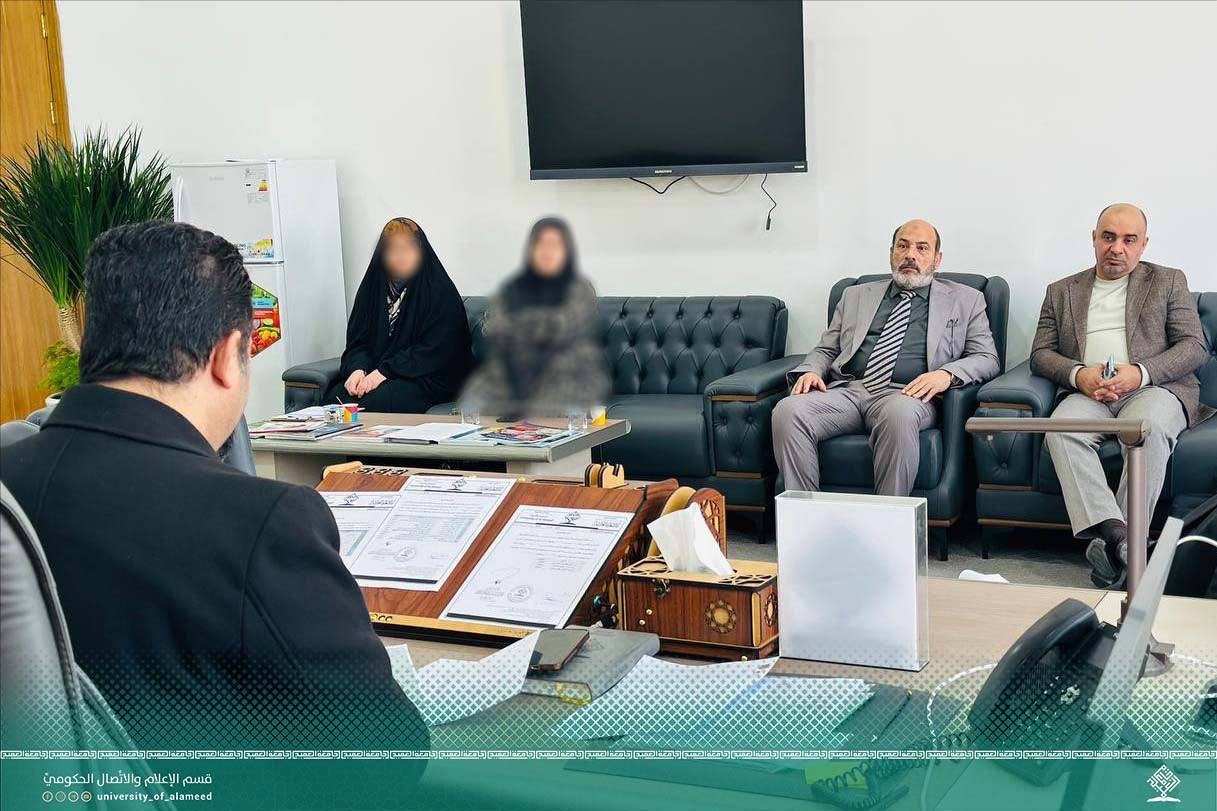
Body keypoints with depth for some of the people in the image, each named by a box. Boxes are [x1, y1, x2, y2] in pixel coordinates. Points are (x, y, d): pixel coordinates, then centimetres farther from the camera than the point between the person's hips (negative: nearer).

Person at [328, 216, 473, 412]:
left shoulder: (441, 292, -5)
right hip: (376, 373, 5)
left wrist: (385, 371, -18)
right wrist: (358, 369, -13)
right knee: (335, 396, -24)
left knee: (374, 401, -32)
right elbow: (358, 340, 9)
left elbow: (434, 350, -12)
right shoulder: (372, 288, 12)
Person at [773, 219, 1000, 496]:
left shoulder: (965, 300, 19)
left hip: (906, 394, -3)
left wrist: (947, 373, -10)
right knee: (787, 411, -28)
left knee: (899, 414, -41)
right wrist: (810, 370, 0)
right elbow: (826, 349, 25)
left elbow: (987, 358, 11)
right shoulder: (856, 295, 26)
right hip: (847, 388, 3)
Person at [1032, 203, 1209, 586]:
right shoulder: (1061, 292, 23)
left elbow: (1195, 347, 7)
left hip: (1153, 387, -1)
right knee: (1061, 431, -34)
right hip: (1086, 392, 2)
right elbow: (1040, 353, 15)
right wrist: (1079, 374, -8)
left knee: (1148, 429, -38)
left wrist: (1140, 372, -11)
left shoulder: (1168, 281, 18)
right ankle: (1114, 531, -44)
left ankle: (1121, 541, -40)